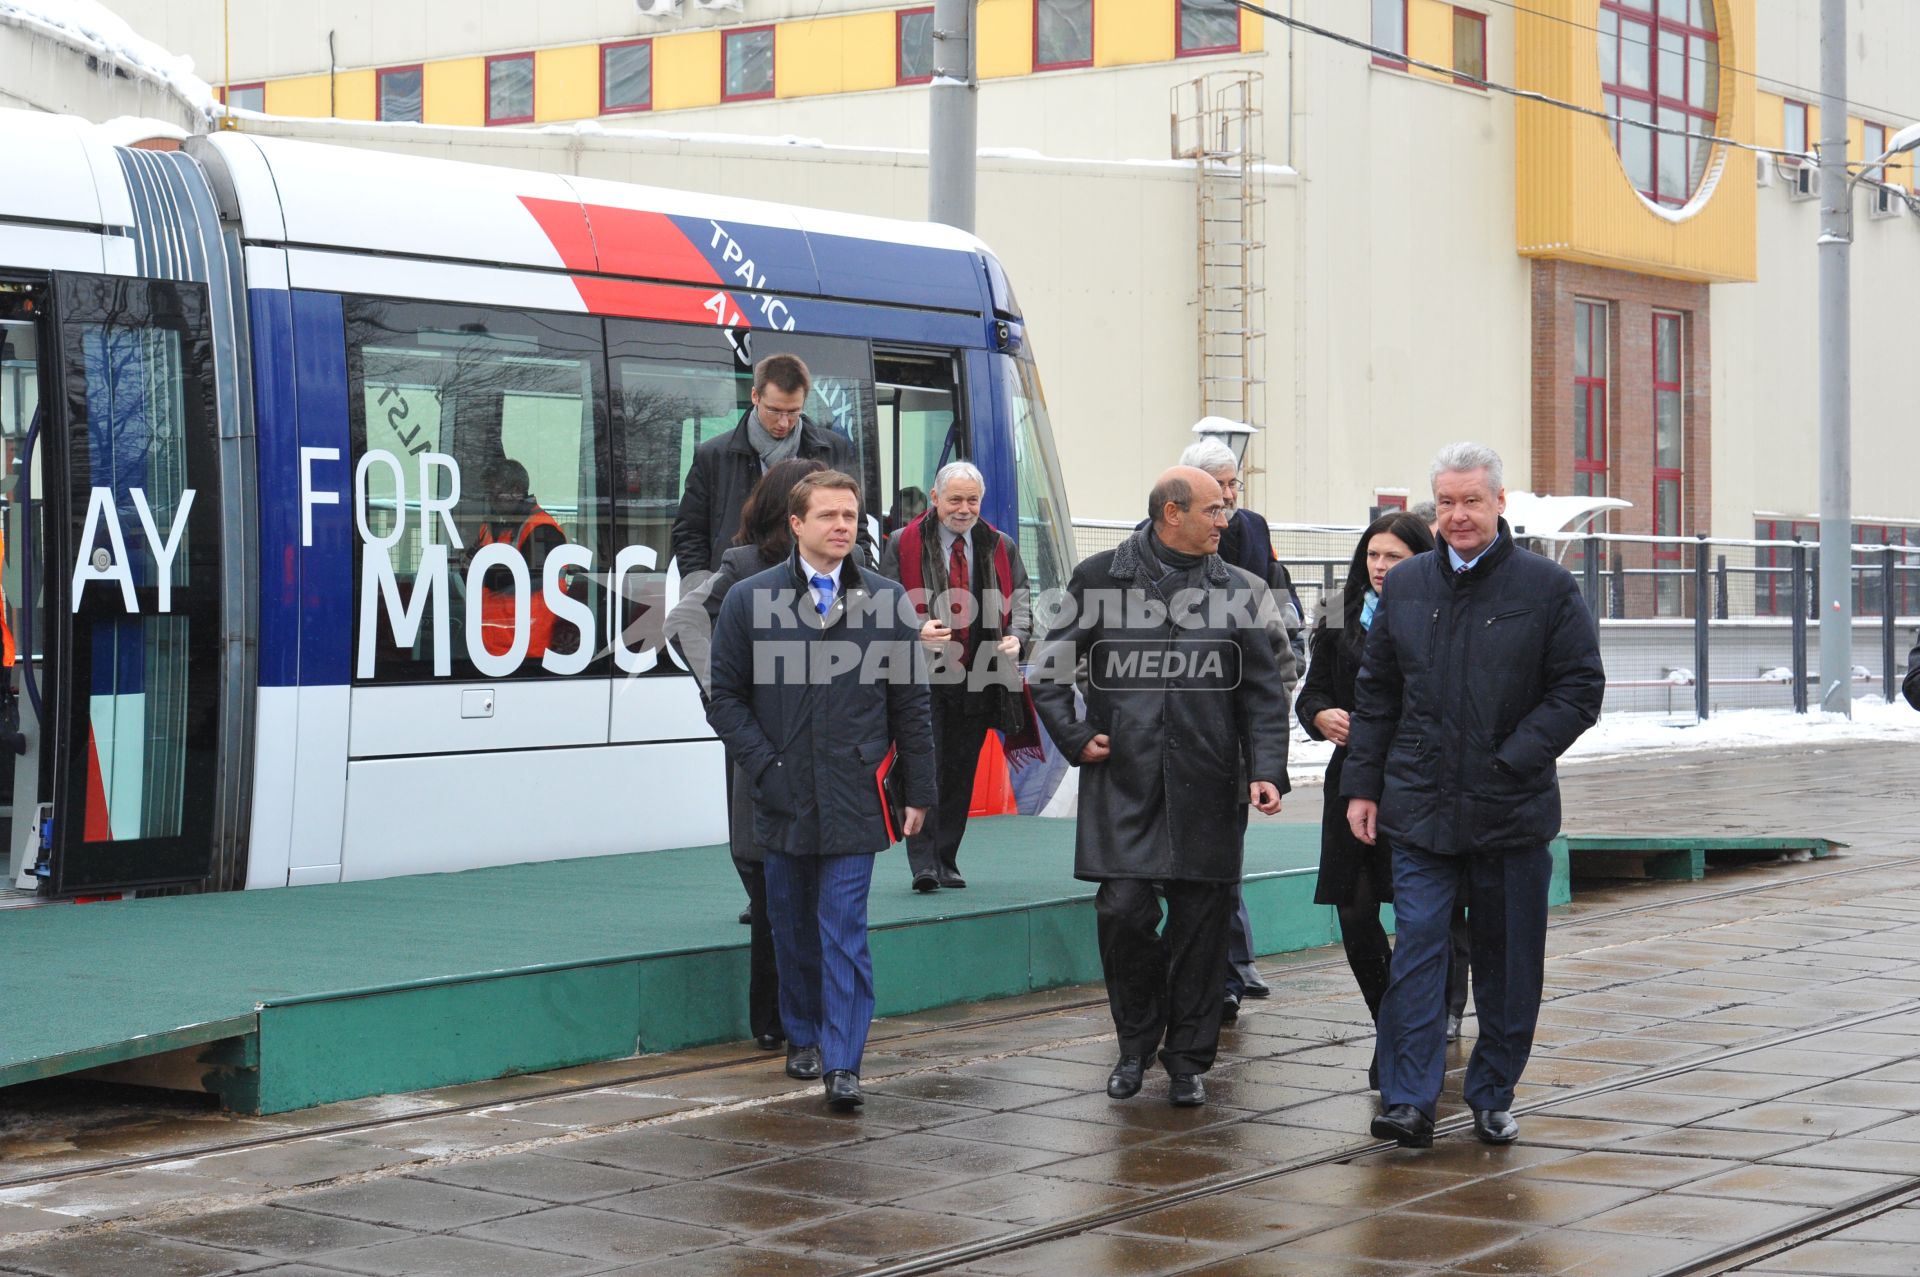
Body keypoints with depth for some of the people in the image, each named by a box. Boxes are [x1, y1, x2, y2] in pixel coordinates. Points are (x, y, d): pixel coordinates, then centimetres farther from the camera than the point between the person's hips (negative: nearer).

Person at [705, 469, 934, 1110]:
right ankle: (803, 1037, 30)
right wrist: (764, 765, -7)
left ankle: (842, 1064, -6)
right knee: (793, 925, 13)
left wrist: (918, 790, 5)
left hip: (854, 798, -1)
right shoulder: (750, 599, 2)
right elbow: (726, 697, 4)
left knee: (844, 929, -6)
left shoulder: (886, 600, 3)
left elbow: (911, 702, 7)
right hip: (784, 796, 1)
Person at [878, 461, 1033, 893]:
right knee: (924, 770, -12)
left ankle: (946, 862, 17)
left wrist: (1016, 638, -8)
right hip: (924, 679, -3)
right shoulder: (903, 545, 3)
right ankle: (923, 864, -13)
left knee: (961, 776, 8)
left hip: (979, 681, 3)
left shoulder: (1001, 548, 12)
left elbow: (1021, 600, 13)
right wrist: (917, 631, -19)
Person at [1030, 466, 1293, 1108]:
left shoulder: (1240, 590, 9)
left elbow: (1263, 692, 7)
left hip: (1207, 790, 2)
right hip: (1122, 784, -1)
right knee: (1123, 911, -7)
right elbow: (1050, 667, 11)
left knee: (1200, 922, 3)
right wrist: (1074, 738, 1)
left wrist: (1266, 769, -5)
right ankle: (1136, 1043, 16)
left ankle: (1188, 1060, 16)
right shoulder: (1101, 577, 4)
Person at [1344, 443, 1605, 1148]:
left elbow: (1580, 689, -2)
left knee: (1508, 959, 7)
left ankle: (1492, 1098, 19)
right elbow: (1375, 693, 14)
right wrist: (1363, 785, 9)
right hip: (1420, 804, 1)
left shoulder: (1548, 586, -1)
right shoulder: (1405, 585, 9)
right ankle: (1409, 1102, -7)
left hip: (1512, 810, -1)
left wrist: (1513, 760, -11)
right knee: (1416, 949, -7)